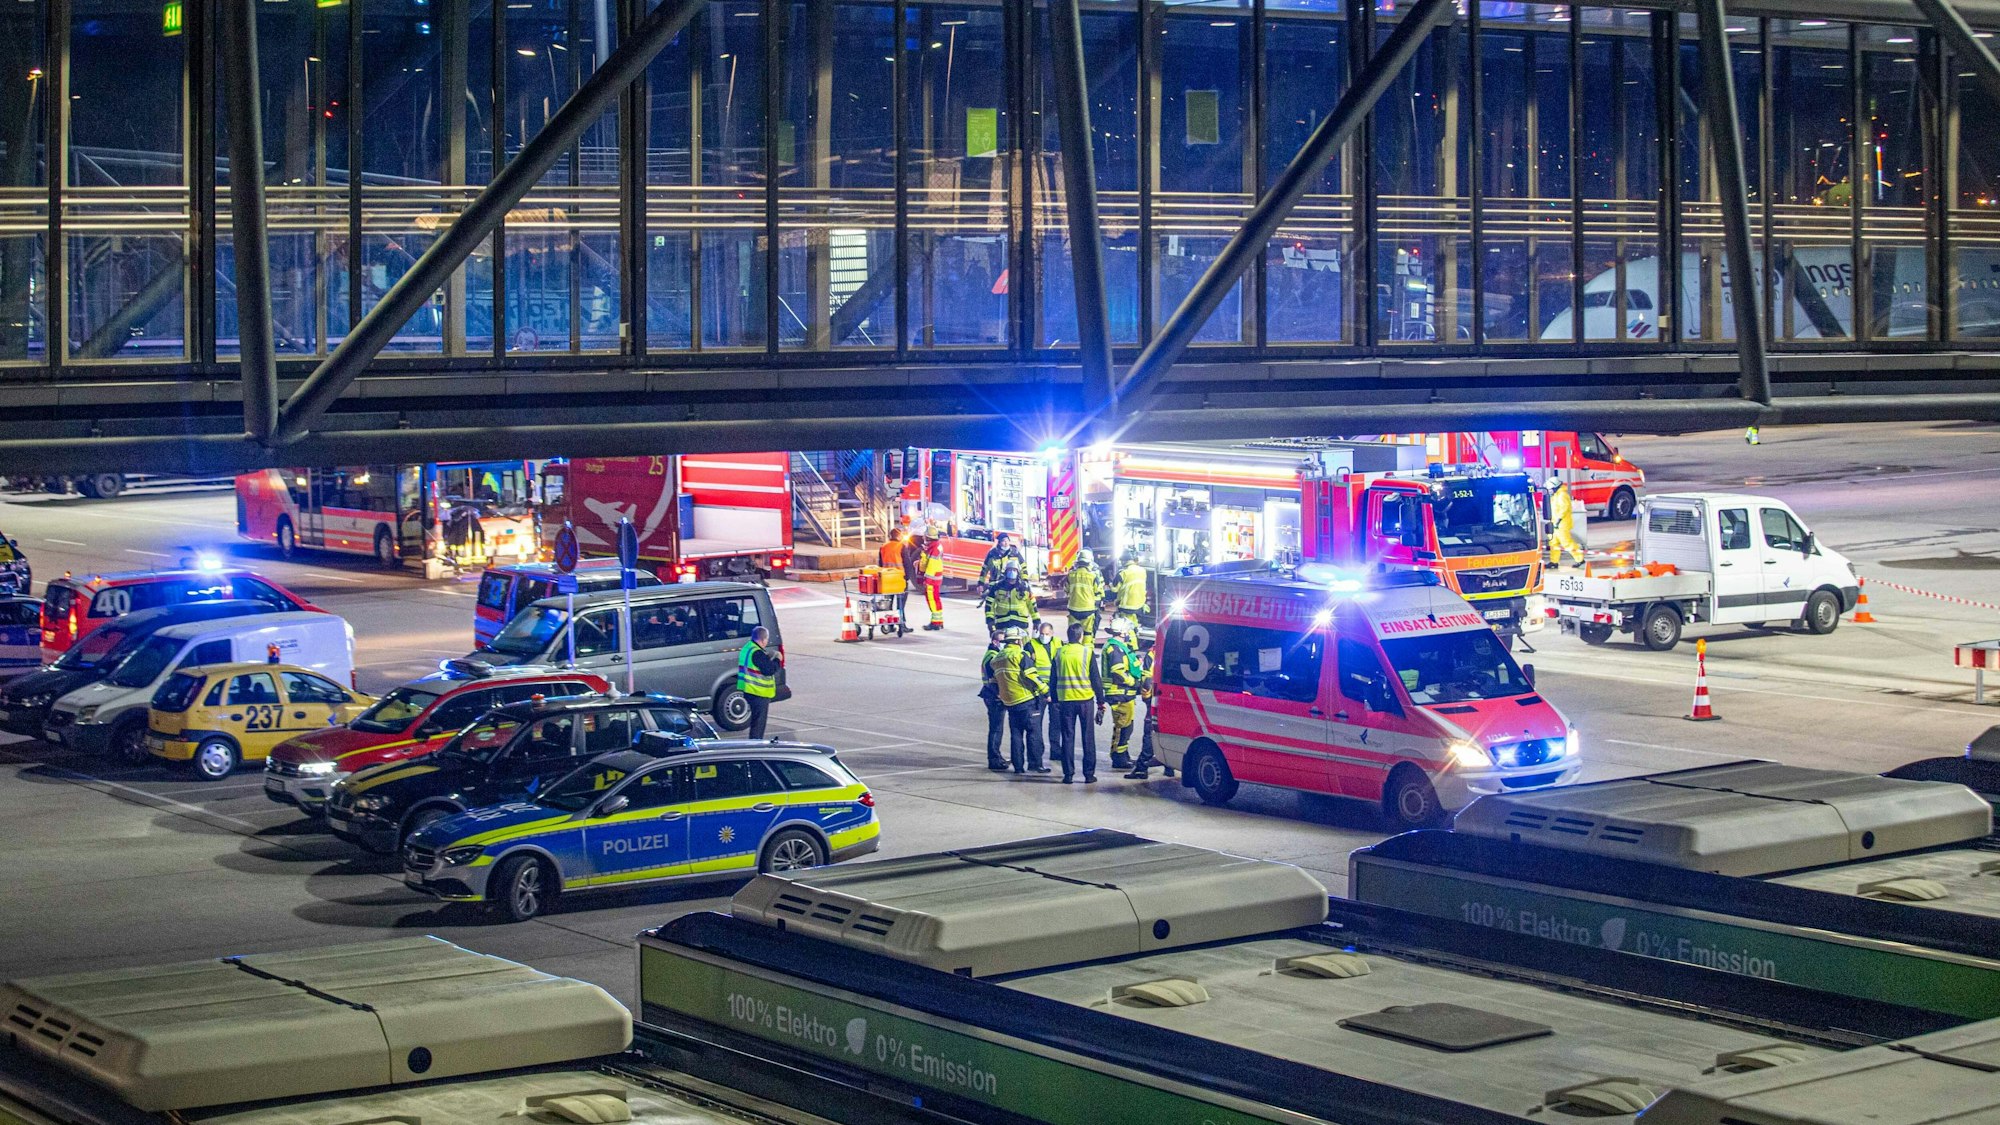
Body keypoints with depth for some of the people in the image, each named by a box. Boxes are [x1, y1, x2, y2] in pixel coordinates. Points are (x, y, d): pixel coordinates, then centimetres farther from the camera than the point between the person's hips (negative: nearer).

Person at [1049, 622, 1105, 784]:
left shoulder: (1059, 653, 2)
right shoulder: (1087, 652, -5)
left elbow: (1053, 680, 9)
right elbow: (1096, 679, -3)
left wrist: (1055, 701, 18)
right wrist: (1101, 703, 4)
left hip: (1065, 700, 2)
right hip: (1085, 699, -2)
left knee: (1068, 738, 6)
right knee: (1088, 738, 5)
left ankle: (1068, 774, 5)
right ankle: (1089, 773, 5)